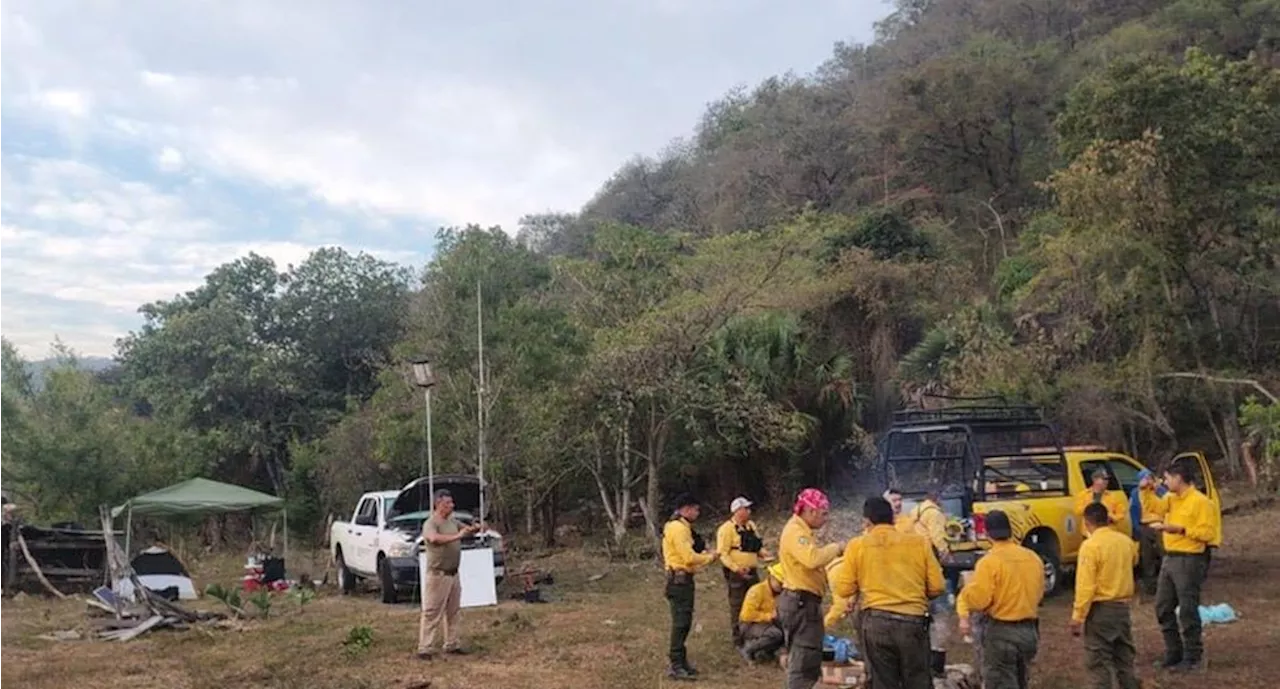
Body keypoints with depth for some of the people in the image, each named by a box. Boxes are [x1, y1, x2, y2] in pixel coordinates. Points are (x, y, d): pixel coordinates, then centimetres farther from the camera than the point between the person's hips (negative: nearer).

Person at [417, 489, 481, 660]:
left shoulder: (452, 521, 11)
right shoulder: (430, 523, -13)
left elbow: (466, 530, 25)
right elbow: (434, 538, -34)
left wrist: (474, 529, 1)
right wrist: (457, 536, -37)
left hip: (453, 574, 8)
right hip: (438, 574, -8)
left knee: (452, 612, 14)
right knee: (432, 613, -6)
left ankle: (451, 645, 23)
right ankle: (425, 649, -3)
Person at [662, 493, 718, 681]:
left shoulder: (680, 526, 18)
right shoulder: (678, 528, -17)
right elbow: (689, 557, -21)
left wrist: (704, 555, 7)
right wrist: (709, 558, -6)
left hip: (682, 579, 11)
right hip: (679, 580, -11)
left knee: (683, 621, 15)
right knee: (681, 622, -9)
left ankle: (680, 660, 22)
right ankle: (676, 666, -6)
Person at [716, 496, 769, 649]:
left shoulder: (750, 526, 11)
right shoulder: (727, 529, -13)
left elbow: (757, 545, 22)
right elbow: (723, 554, -17)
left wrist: (763, 553, 1)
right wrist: (737, 569, -26)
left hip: (752, 572, 7)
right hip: (736, 574, -7)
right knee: (737, 607, 1)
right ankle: (738, 640, 11)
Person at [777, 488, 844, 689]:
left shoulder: (802, 531, 18)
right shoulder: (795, 531, -17)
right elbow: (812, 558, -33)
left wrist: (833, 552, 5)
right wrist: (835, 548, -19)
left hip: (805, 602, 11)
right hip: (800, 602, -11)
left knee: (806, 659, 19)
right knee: (804, 660, -9)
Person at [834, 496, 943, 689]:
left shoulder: (857, 545, 1)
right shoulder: (919, 542, 4)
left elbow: (845, 590, 3)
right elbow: (937, 587, 3)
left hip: (876, 622, -1)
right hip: (913, 621, 1)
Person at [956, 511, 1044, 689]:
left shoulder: (989, 561, -17)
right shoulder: (1033, 557, 1)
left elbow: (977, 599, -20)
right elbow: (1039, 593, 12)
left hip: (1000, 632, -6)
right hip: (1029, 630, 6)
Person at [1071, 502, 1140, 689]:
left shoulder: (1091, 545, -18)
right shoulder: (1126, 541, 2)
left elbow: (1086, 586, -20)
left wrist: (1077, 617, -15)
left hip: (1100, 609, -6)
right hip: (1122, 607, 7)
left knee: (1098, 662, 0)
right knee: (1124, 658, 17)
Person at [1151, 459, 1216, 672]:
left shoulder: (1200, 502, -13)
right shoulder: (1171, 498, 12)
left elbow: (1209, 533, -17)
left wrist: (1181, 529, -22)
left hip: (1189, 561, -9)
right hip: (1169, 558, 9)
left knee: (1187, 611, -2)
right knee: (1163, 608, 13)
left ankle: (1193, 658, 9)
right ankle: (1173, 653, 24)